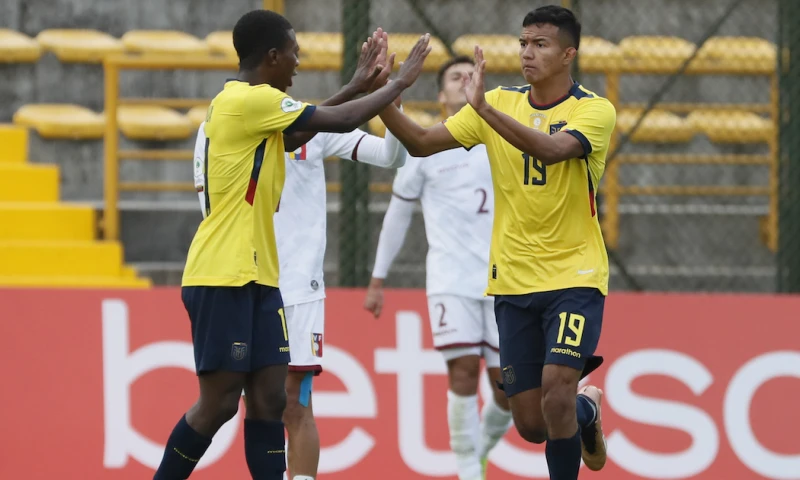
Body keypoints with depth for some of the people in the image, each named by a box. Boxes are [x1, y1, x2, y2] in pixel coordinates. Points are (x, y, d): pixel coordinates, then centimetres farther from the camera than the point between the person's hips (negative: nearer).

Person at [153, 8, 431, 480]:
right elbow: (343, 120, -12)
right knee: (219, 402, -6)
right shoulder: (251, 100, -14)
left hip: (254, 276, 10)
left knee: (270, 399, 4)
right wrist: (401, 82, 1)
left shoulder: (245, 102, 15)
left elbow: (311, 127, 28)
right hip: (223, 277, -10)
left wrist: (362, 84, 22)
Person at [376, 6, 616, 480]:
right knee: (531, 424, 6)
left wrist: (485, 108, -41)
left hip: (574, 279, -4)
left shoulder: (595, 110, -10)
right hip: (514, 279, 4)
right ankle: (586, 409, 39)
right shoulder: (502, 103, 4)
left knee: (555, 390, -22)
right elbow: (422, 143, -1)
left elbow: (551, 149, -30)